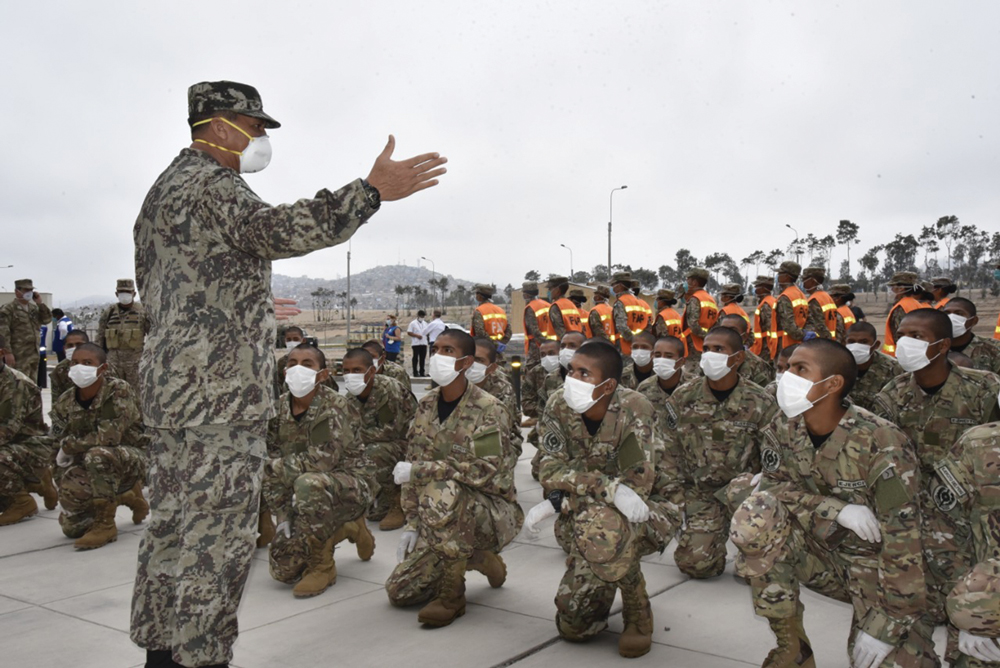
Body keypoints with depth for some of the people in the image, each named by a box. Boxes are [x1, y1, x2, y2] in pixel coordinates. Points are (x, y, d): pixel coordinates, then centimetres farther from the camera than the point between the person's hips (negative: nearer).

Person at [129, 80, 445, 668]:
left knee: (173, 524, 15)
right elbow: (278, 230, -31)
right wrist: (373, 191, -35)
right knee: (218, 533, -5)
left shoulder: (165, 188, 22)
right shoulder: (210, 184, -11)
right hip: (220, 394, -11)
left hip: (170, 386, 11)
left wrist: (244, 303, 30)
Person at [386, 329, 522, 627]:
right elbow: (413, 464, 7)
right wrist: (412, 522, 0)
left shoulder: (488, 410, -18)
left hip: (495, 512, -7)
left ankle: (452, 596, -19)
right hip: (446, 520, 7)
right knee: (399, 590, 1)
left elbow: (487, 470, -29)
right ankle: (479, 560, 21)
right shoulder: (427, 405, 2)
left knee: (443, 491, -37)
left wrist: (420, 470, -27)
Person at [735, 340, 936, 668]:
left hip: (873, 560, -3)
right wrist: (836, 510, -25)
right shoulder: (783, 430, -9)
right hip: (818, 551, 3)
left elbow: (902, 539, -22)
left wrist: (888, 625, -22)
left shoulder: (881, 442, -23)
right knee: (754, 516, -25)